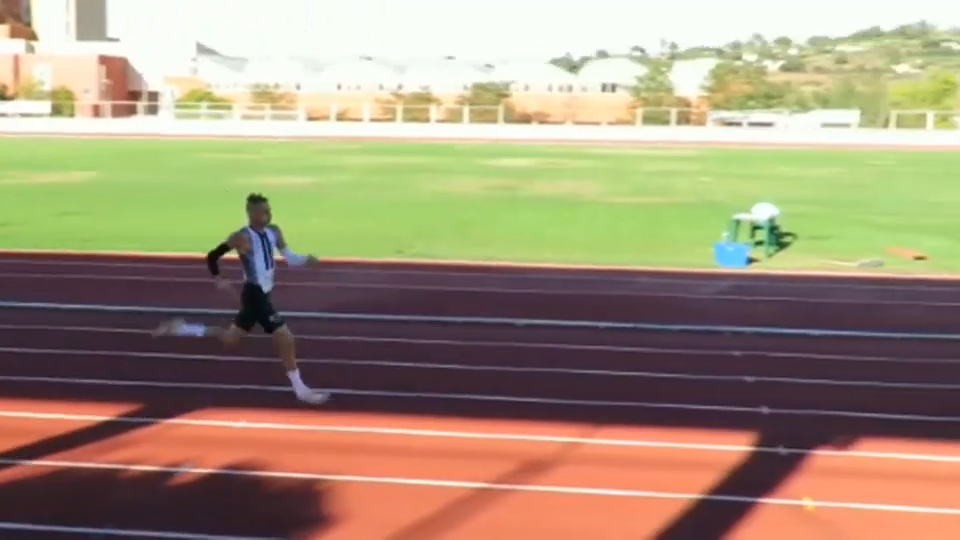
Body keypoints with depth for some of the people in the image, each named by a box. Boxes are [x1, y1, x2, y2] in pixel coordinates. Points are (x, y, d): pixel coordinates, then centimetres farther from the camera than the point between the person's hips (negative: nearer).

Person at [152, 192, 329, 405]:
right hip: (254, 295, -9)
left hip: (262, 294, 9)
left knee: (229, 339, 20)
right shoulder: (242, 238, -17)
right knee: (285, 339, -8)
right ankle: (300, 390, 3)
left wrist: (306, 260, -11)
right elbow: (212, 256, -12)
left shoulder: (274, 232, 5)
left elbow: (289, 258, 8)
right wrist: (218, 280, -7)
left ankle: (181, 328, 32)